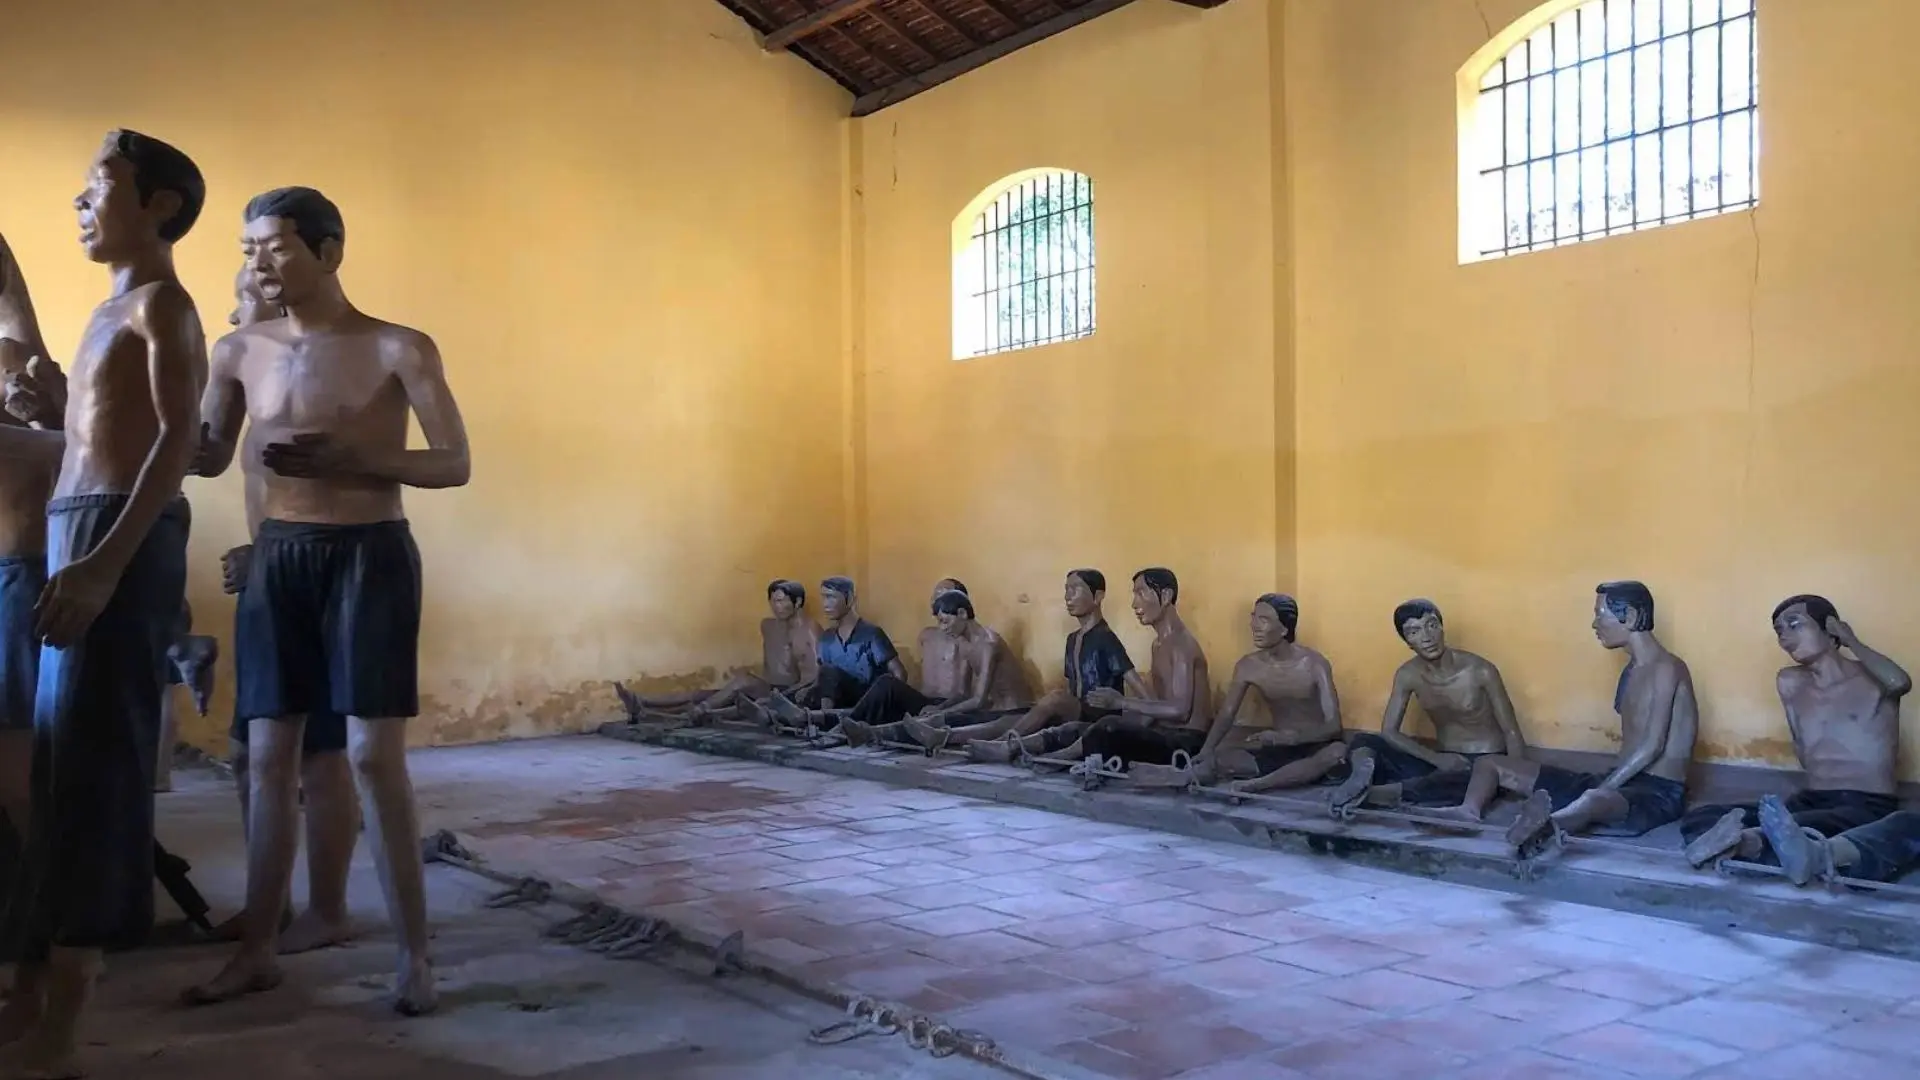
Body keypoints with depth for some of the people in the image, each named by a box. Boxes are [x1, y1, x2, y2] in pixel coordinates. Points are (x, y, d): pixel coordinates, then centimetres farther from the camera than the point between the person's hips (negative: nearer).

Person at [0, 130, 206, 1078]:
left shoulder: (161, 303, -5)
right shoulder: (111, 311, 23)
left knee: (91, 765, -8)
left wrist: (105, 563, -27)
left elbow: (177, 441, -18)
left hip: (122, 539, -10)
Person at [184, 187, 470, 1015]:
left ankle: (414, 954, 3)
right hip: (277, 556, 5)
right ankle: (257, 951, 17)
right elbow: (206, 456, 16)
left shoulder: (398, 349, -7)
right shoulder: (240, 351, 6)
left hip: (370, 556, -4)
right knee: (269, 756, 6)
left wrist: (349, 457, -22)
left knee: (374, 755, -6)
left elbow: (456, 465, -9)